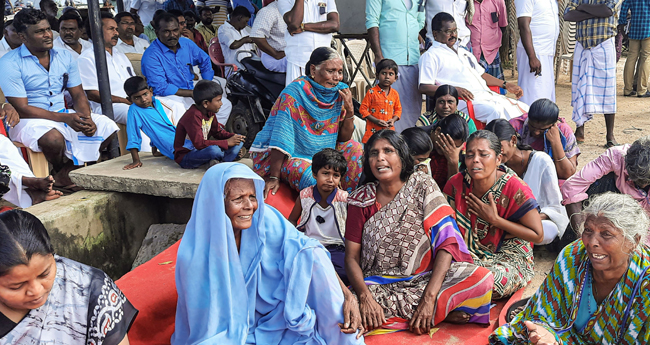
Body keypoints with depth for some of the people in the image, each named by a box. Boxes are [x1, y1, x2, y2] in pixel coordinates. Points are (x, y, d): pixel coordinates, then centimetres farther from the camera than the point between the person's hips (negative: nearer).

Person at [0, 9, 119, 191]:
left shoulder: (65, 57, 7)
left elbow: (78, 94, 7)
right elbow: (21, 109, -17)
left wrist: (87, 119, -16)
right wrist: (65, 118, -25)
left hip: (62, 114, 6)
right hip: (27, 121, -6)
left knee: (108, 127, -10)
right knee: (54, 138, -38)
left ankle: (64, 174, -8)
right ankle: (59, 172, -2)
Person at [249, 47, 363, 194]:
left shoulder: (340, 92, -4)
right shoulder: (296, 91, -22)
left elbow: (343, 139, -1)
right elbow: (282, 136, -26)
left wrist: (350, 110, -17)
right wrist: (273, 177, -29)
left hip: (319, 151, 7)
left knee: (356, 150, -6)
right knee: (312, 178, -32)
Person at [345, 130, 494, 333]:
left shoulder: (422, 186, -3)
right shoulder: (361, 200, 0)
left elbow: (447, 242, -11)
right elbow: (352, 257, -3)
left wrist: (429, 297, -22)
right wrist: (365, 297, -23)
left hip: (426, 280, -1)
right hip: (381, 286, 2)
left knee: (482, 278, -26)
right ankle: (442, 313, -16)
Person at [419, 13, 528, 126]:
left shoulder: (463, 53, 29)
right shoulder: (430, 56, 3)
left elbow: (481, 74, 34)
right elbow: (424, 87, -9)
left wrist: (506, 84, 21)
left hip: (487, 95, 8)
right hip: (462, 100, -8)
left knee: (524, 109, -7)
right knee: (495, 111, -35)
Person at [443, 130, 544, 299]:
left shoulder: (515, 189, -17)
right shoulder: (457, 184, -7)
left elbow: (537, 235, -12)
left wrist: (494, 219, -17)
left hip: (510, 257, -2)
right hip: (469, 254, 2)